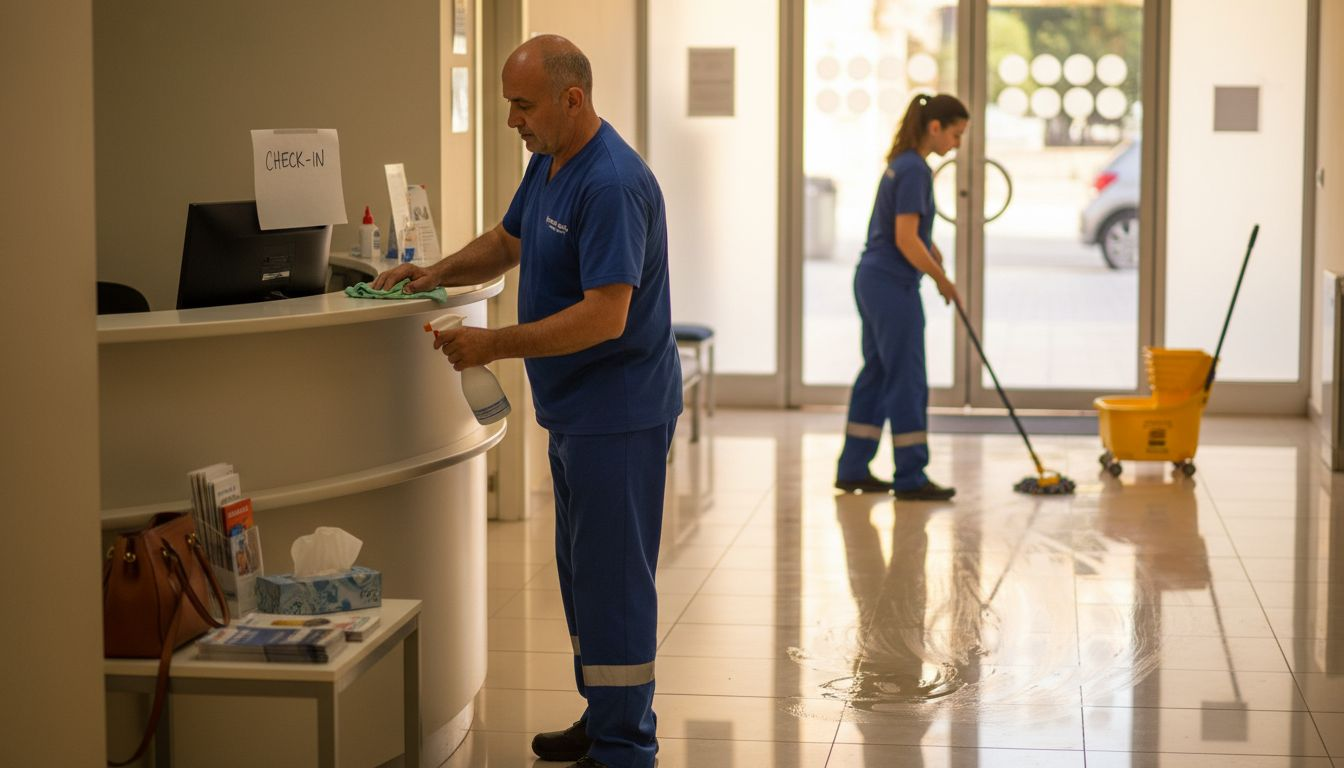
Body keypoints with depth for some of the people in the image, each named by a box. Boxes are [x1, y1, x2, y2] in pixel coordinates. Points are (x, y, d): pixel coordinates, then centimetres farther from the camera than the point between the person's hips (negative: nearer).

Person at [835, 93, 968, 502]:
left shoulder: (902, 163, 12)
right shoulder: (915, 170, -18)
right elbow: (906, 240, -21)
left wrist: (931, 248, 15)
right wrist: (942, 280, -10)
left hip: (872, 280, 10)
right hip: (893, 285, -10)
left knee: (877, 373, 14)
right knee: (906, 379, -3)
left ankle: (852, 469, 18)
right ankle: (910, 478, 2)